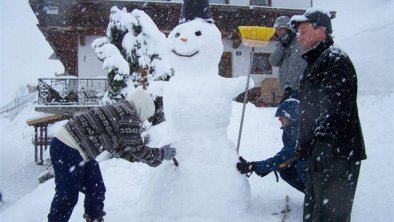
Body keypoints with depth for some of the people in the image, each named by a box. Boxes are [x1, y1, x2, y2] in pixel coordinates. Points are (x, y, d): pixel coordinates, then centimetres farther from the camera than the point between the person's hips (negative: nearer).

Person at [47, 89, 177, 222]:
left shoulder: (118, 111, 15)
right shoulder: (129, 116, -14)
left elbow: (119, 148, 19)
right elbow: (137, 149, -10)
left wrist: (146, 159, 19)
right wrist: (161, 154, 3)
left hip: (77, 149, 10)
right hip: (68, 151, -10)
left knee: (96, 191, 17)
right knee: (68, 196, -2)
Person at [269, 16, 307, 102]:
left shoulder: (297, 43, -6)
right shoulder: (281, 46, 19)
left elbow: (296, 67, -16)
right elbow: (273, 61, 2)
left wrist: (288, 85, -23)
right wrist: (282, 46, -8)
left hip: (295, 89, -8)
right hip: (287, 89, 8)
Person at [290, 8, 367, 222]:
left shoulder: (335, 60, -12)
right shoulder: (316, 63, 20)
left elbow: (337, 111, -22)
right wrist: (305, 146, 21)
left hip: (337, 156, -10)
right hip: (321, 155, 10)